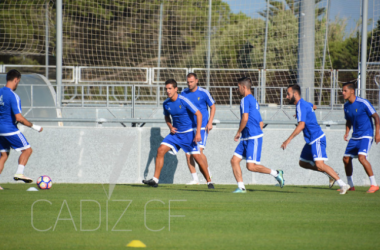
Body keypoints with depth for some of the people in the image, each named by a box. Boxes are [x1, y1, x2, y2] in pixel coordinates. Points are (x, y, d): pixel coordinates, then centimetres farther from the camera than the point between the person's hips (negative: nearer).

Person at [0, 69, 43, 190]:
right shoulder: (13, 96, -18)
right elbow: (19, 118, -23)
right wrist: (33, 126, -13)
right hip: (11, 130, -8)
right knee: (27, 150, 5)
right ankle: (19, 173, -5)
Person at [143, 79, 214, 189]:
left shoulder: (184, 101, -18)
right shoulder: (166, 103, -1)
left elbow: (199, 114, -15)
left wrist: (198, 133, -20)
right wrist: (170, 127, -1)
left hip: (188, 133, -5)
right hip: (175, 133, 5)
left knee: (197, 157, -7)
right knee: (160, 150, -11)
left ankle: (209, 182, 9)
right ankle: (155, 180, -8)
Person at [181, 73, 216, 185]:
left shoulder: (204, 93, -6)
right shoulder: (184, 93, 5)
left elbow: (213, 107, 3)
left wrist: (210, 122, -6)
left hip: (202, 127, -4)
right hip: (188, 128, 4)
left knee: (199, 152, -14)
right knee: (188, 154, -3)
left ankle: (208, 173, 10)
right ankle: (195, 179, 6)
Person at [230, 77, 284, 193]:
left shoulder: (245, 100, -10)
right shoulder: (253, 101, 21)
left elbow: (245, 118, -21)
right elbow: (261, 123, 23)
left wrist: (238, 132, -9)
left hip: (253, 138, -10)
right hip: (246, 138, 10)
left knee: (251, 166, -12)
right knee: (234, 160, 2)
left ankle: (276, 174, 0)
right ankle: (241, 187, 1)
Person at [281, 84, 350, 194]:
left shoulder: (301, 106, -17)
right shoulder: (305, 104, 14)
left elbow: (301, 125, -29)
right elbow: (313, 107, 39)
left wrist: (288, 140, -30)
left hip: (317, 139, -10)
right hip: (311, 140, 10)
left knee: (319, 164, -21)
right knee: (303, 163, 13)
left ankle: (342, 184, -19)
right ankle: (331, 173, 14)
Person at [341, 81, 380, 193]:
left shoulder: (363, 103, -15)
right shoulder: (346, 105, 6)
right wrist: (347, 132, 4)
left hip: (366, 135, -8)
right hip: (355, 137, 8)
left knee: (361, 157, -25)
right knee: (346, 158, 5)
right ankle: (350, 185, 21)